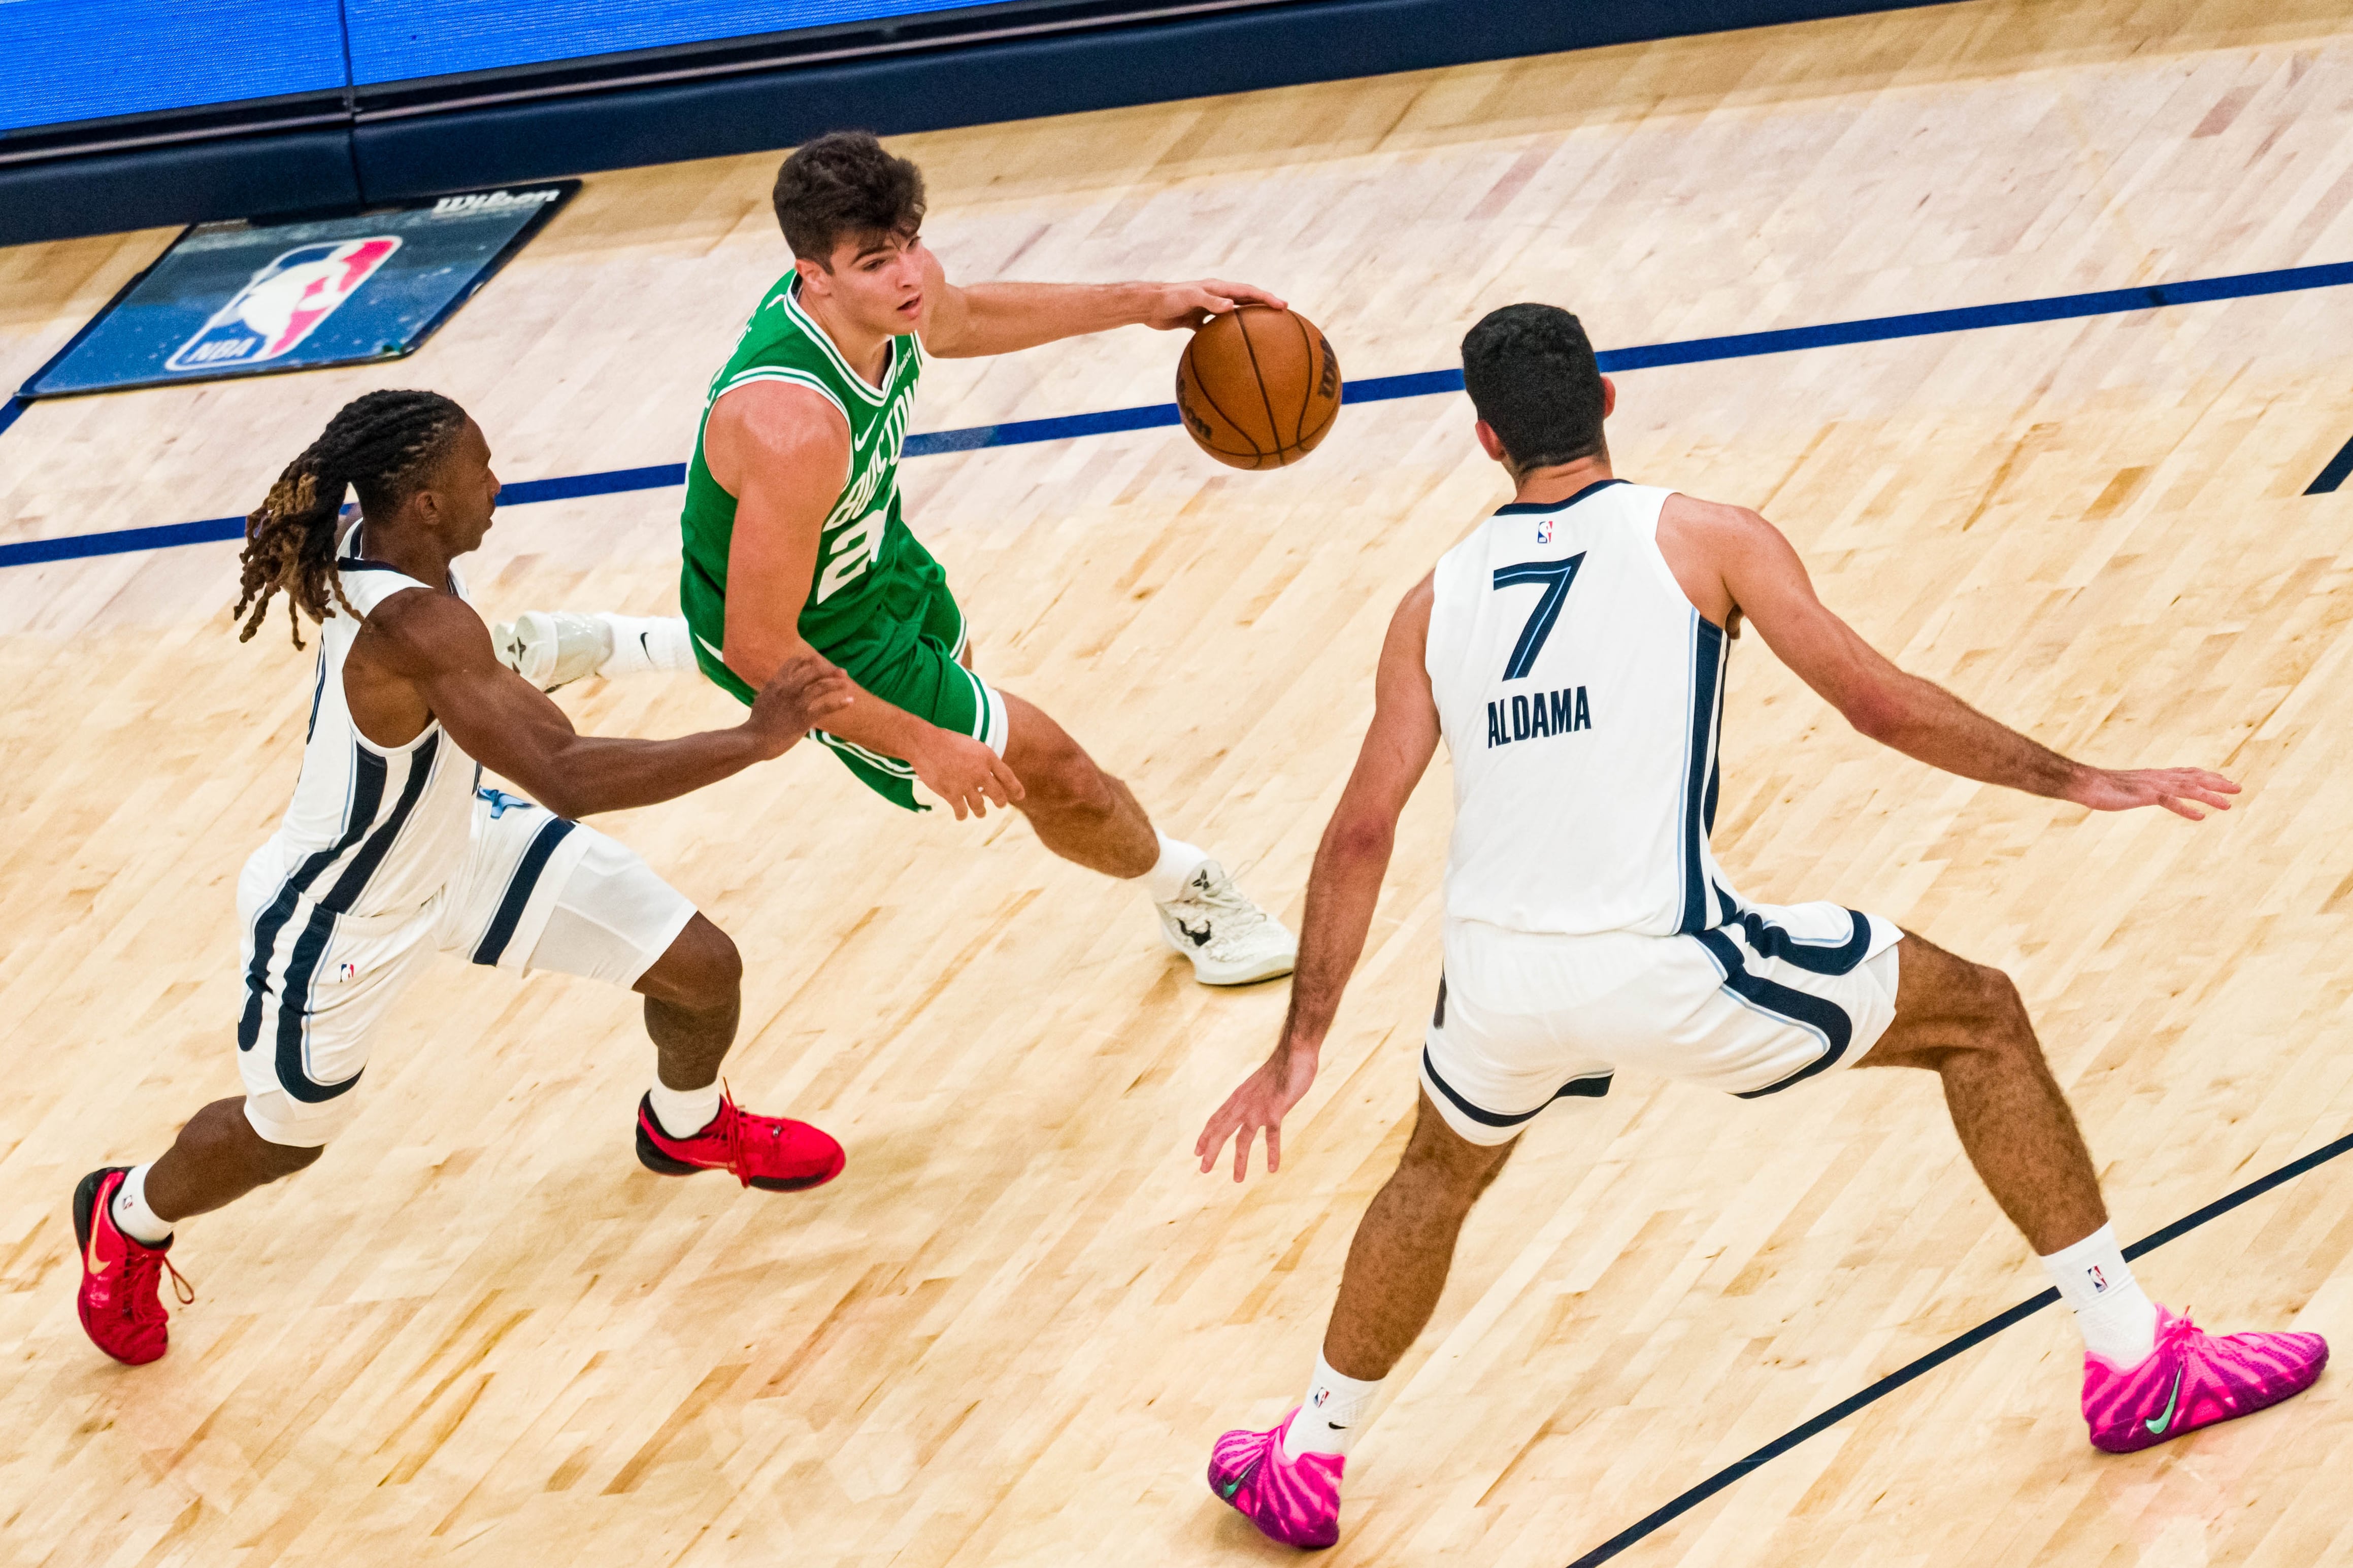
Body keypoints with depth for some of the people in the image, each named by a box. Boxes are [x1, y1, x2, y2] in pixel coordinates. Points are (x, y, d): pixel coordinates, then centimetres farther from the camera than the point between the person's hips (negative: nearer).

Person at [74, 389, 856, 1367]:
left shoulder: (358, 547, -18)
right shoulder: (415, 627, -43)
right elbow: (565, 777, -50)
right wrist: (754, 740, -50)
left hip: (457, 842, 8)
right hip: (344, 918, -8)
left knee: (702, 968, 5)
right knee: (285, 1134, 19)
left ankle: (688, 1128, 40)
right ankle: (126, 1220, 52)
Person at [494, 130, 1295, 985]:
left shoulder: (897, 289, -22)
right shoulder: (796, 427, -45)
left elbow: (963, 318, 6)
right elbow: (762, 648, -36)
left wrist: (1144, 302, 3)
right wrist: (924, 745, -26)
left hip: (870, 554, 8)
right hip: (823, 639, -8)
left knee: (947, 652, 40)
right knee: (1051, 770, 4)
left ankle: (582, 646, 45)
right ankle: (1190, 896, 39)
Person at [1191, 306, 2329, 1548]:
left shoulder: (1437, 603, 12)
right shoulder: (1702, 540, 2)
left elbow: (1361, 833, 9)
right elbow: (1879, 704, -3)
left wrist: (1300, 1047, 14)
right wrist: (2079, 782, 7)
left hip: (1501, 980, 4)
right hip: (1663, 968, -4)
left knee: (1443, 1168, 37)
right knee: (1980, 1020, 15)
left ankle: (1301, 1466, 43)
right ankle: (2137, 1366, 14)